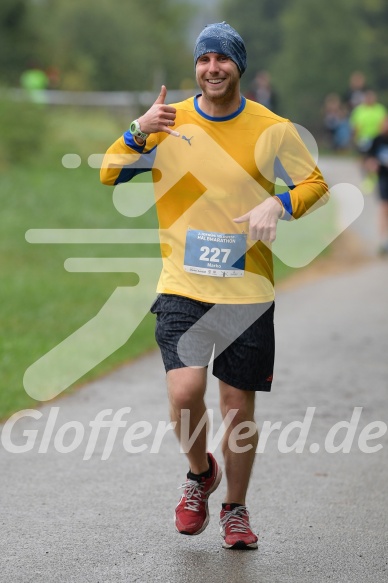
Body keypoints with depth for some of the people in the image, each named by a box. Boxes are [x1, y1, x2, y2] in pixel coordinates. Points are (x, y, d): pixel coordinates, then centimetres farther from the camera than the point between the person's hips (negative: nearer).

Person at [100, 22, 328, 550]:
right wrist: (138, 132, -16)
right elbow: (109, 175, 3)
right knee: (184, 393, -16)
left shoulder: (272, 129, -2)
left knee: (238, 404, 5)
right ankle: (200, 473, 16)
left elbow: (315, 184, 7)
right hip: (182, 287, 0)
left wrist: (278, 203, -13)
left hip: (248, 291, 0)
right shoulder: (169, 122, 1)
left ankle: (235, 509, 26)